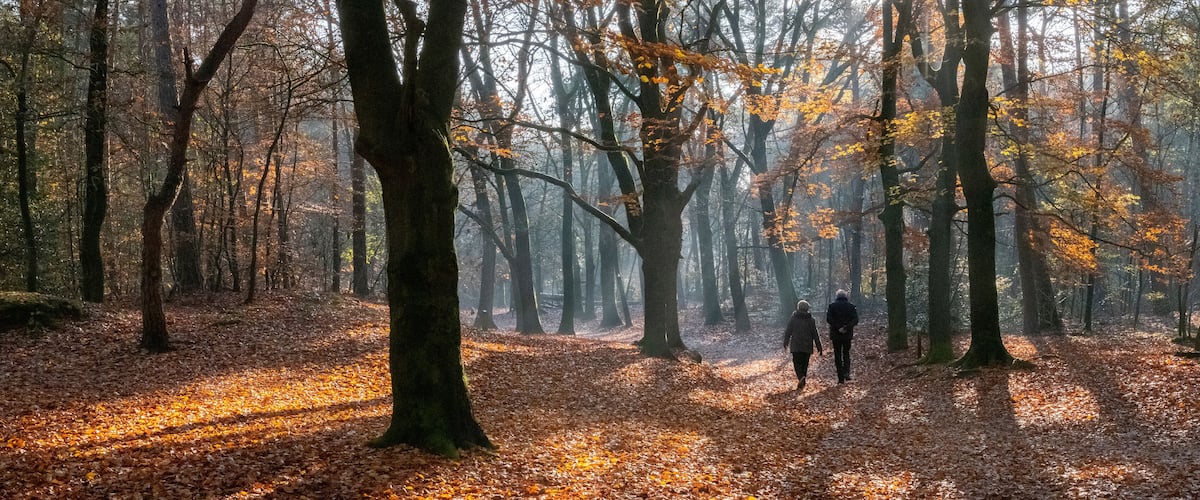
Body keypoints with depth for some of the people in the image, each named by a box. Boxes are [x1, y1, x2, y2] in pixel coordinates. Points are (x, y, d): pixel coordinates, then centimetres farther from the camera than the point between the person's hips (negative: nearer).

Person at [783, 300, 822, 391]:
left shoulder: (793, 319, -3)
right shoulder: (811, 320, 0)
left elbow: (787, 332, 3)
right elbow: (815, 335, 1)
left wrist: (785, 343, 20)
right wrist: (819, 348, 5)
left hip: (796, 346, -1)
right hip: (807, 346, 1)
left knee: (797, 363, 1)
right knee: (804, 364, 11)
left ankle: (800, 377, -27)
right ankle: (801, 384, 13)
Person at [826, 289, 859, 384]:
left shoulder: (832, 306, -1)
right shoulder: (851, 306, 2)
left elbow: (828, 319, -13)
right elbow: (855, 320, -8)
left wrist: (837, 327, -15)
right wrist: (846, 327, -13)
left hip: (835, 334, -1)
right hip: (847, 335, 1)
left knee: (837, 355, 6)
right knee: (846, 353, 16)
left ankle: (841, 378, 3)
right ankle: (846, 372, -7)